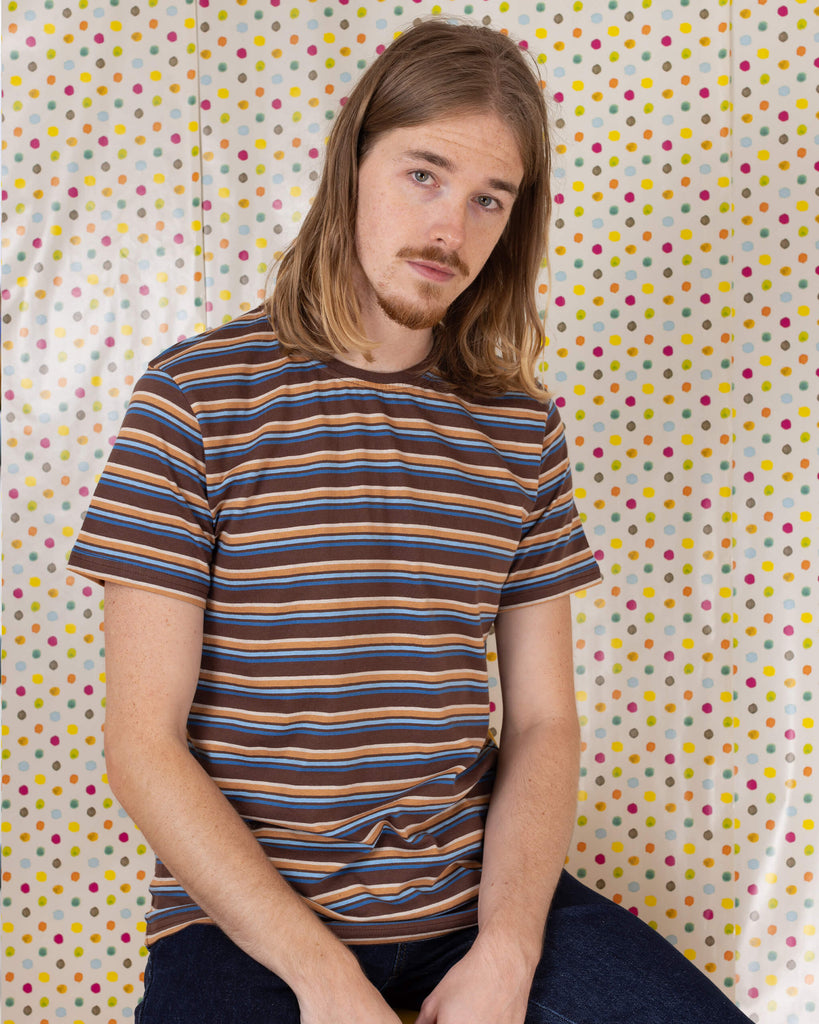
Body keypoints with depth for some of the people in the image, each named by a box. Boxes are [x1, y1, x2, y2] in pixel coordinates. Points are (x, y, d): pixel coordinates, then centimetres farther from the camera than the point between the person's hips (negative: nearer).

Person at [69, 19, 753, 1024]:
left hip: (480, 895, 3)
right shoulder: (194, 396, -8)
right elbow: (142, 742, -10)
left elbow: (542, 722, 4)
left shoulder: (522, 427, 3)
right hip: (248, 919, -2)